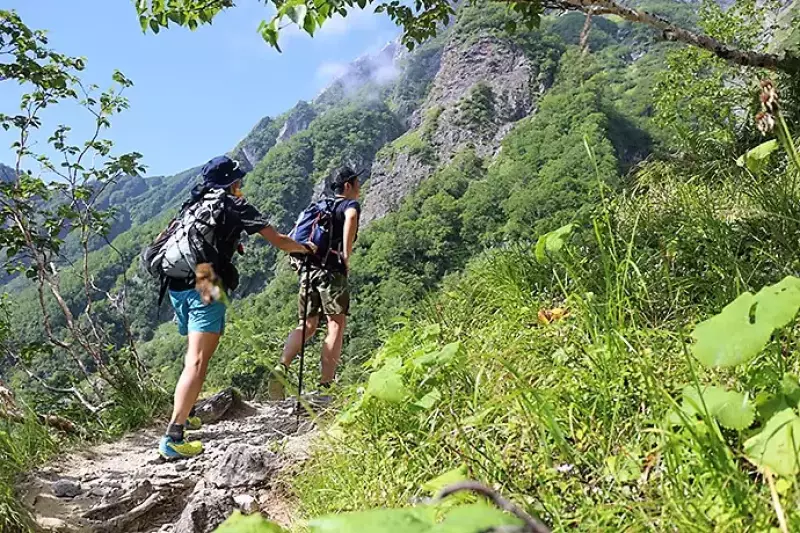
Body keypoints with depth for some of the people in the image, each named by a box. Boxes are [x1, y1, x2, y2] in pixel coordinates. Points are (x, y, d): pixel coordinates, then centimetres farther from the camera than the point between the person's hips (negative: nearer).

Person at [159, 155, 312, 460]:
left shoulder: (192, 204, 22)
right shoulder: (235, 206, 6)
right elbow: (279, 242, 9)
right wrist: (304, 248, 25)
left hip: (176, 286, 7)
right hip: (205, 287, -7)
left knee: (195, 354, 24)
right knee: (197, 363, -11)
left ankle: (183, 415, 29)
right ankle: (173, 438, -17)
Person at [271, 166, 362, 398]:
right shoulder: (351, 204, 2)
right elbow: (351, 217, -23)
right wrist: (347, 256, -19)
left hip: (309, 268, 7)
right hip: (332, 270, -7)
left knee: (307, 325, 12)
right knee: (336, 326, -3)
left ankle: (281, 368, -6)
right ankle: (325, 385, -6)